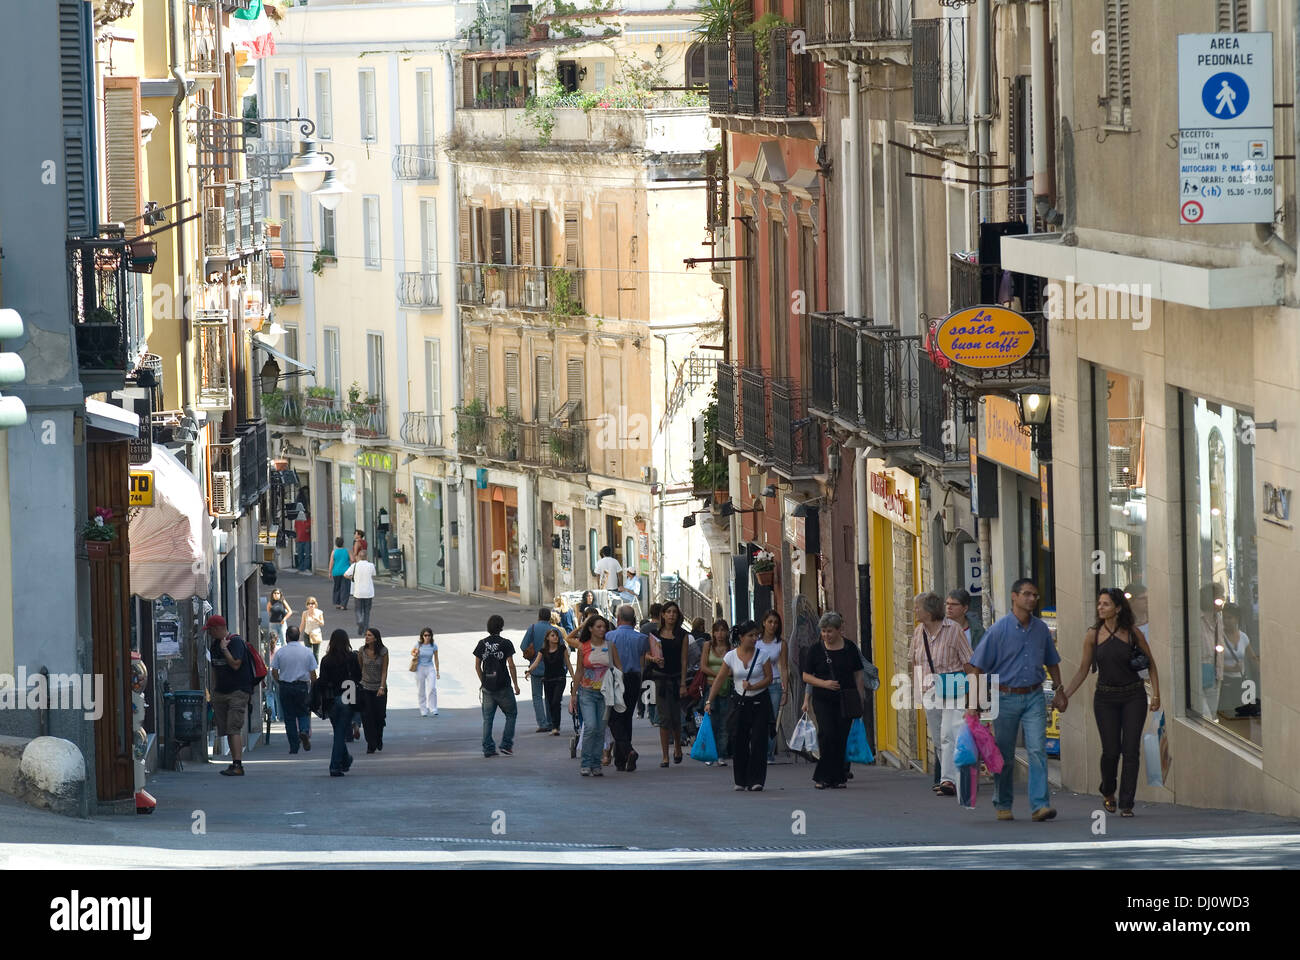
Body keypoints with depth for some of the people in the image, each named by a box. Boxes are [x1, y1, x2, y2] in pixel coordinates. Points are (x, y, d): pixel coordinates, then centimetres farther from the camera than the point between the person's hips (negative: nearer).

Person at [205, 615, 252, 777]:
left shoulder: (236, 642, -10)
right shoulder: (214, 644, 14)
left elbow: (235, 664, -21)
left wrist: (224, 649, -14)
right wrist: (213, 692, 19)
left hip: (238, 692, -8)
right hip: (221, 693, 8)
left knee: (234, 729, -15)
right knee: (227, 730, 6)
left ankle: (238, 765, -20)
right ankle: (235, 763, 10)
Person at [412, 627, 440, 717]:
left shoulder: (433, 646, -1)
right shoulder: (418, 645, -1)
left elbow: (436, 659, 8)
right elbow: (412, 652, 16)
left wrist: (438, 672, 12)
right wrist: (414, 654, -8)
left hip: (430, 668, -1)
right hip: (420, 668, 1)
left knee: (432, 688, -17)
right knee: (421, 691, 3)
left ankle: (433, 709, -11)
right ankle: (423, 711, 12)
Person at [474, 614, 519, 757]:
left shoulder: (482, 644, 3)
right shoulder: (506, 644, -7)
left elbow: (477, 666, 7)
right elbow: (511, 665, -8)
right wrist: (516, 684, 0)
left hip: (487, 686, 3)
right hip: (503, 686, -3)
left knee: (487, 718, 7)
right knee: (511, 714, 11)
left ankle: (488, 748, 5)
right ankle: (506, 745, 3)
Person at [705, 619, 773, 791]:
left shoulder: (762, 655, -5)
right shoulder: (731, 656, -2)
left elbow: (769, 678, -3)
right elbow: (719, 680, -1)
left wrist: (753, 687, -19)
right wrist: (709, 701, -7)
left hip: (760, 701, -1)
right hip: (740, 701, 1)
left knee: (758, 741, -9)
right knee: (739, 741, 1)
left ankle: (756, 780, -9)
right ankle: (741, 781, 13)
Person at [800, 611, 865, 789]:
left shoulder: (850, 648, 5)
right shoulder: (815, 650, 2)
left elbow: (858, 674, 10)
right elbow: (806, 676, 3)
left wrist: (860, 698, 5)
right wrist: (824, 683, -13)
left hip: (846, 700, 1)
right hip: (823, 701, -1)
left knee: (842, 738, 0)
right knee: (827, 734, -15)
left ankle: (839, 777, 7)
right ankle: (823, 777, -7)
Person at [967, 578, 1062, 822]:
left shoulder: (1041, 629, 7)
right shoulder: (999, 630, -7)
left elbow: (1052, 662, 23)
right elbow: (977, 667, -5)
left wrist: (1059, 689, 19)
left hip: (1034, 697, 2)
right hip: (1006, 698, -2)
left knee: (1038, 750, -12)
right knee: (1004, 756, 6)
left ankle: (1040, 804, -16)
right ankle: (1003, 805, 20)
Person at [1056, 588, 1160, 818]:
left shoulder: (1133, 633, -3)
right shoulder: (1093, 635, 0)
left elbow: (1150, 663, 6)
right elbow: (1083, 670, 6)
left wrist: (1156, 694, -1)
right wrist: (1065, 695, -2)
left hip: (1133, 696, -1)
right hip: (1106, 697, 1)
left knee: (1131, 750, -5)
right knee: (1111, 750, -2)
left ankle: (1126, 803, 0)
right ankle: (1108, 792, 26)